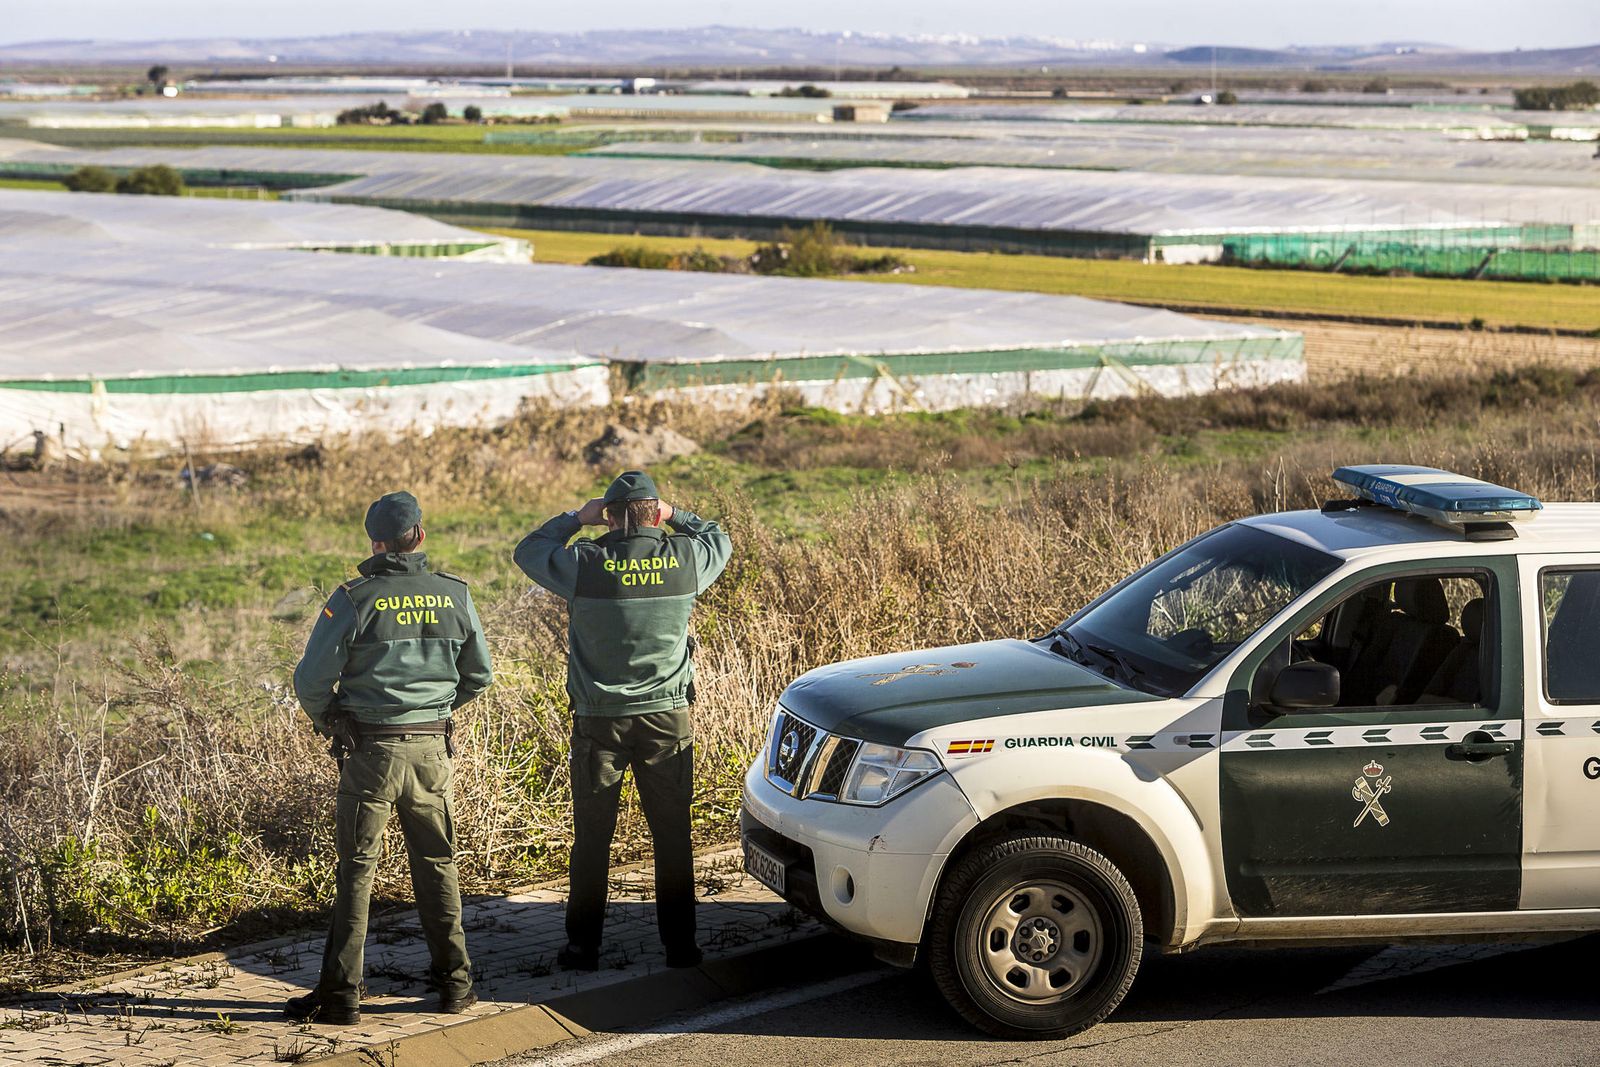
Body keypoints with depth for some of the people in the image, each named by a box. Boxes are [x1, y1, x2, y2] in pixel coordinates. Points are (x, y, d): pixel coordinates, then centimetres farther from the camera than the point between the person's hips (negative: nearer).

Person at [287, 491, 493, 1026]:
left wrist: (328, 721, 10)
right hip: (433, 748, 3)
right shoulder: (454, 595, 1)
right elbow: (479, 675, 10)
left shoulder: (354, 599, -9)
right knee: (437, 864, 15)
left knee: (356, 868, 3)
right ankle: (454, 981, 19)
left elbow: (311, 681, -9)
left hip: (370, 749, -3)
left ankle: (340, 993, 4)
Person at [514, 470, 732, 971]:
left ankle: (582, 947, 14)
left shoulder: (585, 563, -11)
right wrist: (674, 516, 20)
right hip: (668, 717, 1)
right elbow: (720, 540, 18)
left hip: (600, 720, -1)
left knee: (592, 836, 9)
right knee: (672, 835, 10)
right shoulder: (685, 558, -6)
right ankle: (679, 944, 14)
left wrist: (577, 517, 11)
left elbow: (528, 550, 8)